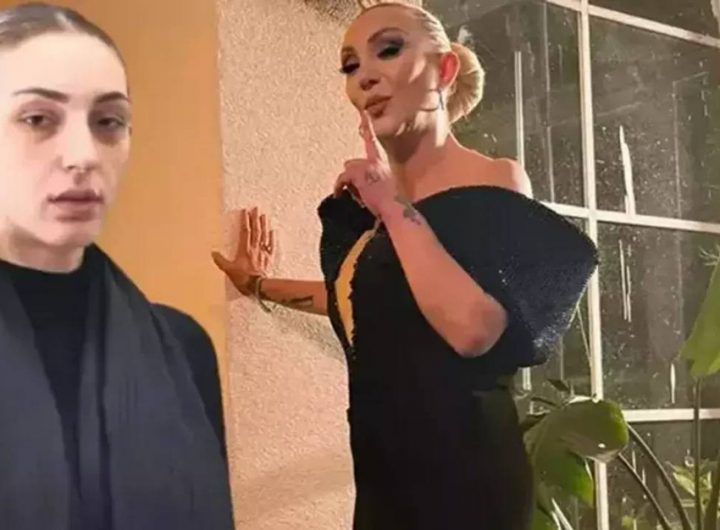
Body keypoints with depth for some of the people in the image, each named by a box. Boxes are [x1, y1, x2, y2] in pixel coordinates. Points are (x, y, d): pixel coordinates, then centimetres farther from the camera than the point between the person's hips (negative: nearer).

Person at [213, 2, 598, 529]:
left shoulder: (493, 181, -12)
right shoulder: (369, 197, 8)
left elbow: (473, 330, -27)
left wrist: (395, 206, -20)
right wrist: (260, 285, 27)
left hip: (464, 469, -7)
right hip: (383, 465, 7)